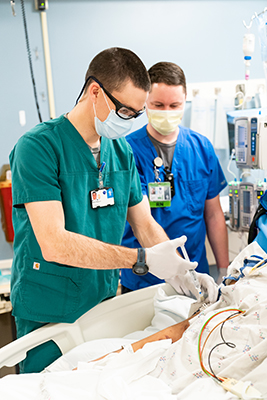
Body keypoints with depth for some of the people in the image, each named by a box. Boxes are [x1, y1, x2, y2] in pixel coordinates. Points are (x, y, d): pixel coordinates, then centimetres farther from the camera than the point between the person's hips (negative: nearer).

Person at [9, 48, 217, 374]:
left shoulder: (122, 151, 4)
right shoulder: (38, 147, -18)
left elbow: (145, 224, 7)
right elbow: (54, 245, -26)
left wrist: (183, 272, -8)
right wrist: (142, 260, -28)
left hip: (103, 304, 6)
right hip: (48, 316, -5)